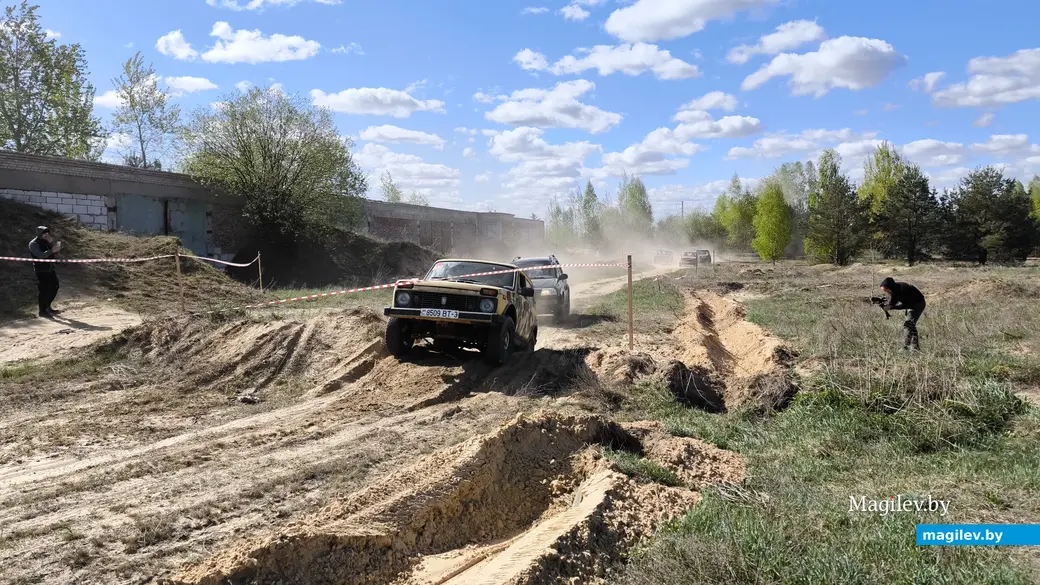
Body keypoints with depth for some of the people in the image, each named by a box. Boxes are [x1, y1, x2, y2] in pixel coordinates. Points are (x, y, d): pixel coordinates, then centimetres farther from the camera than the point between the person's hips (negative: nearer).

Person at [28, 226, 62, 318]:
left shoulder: (47, 241, 10)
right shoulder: (33, 244, -11)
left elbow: (55, 253, 3)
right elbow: (40, 255, -26)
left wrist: (52, 243, -11)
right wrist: (52, 250, -37)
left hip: (50, 269, 8)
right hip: (41, 271, -7)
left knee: (54, 287, 13)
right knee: (44, 290, -6)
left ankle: (47, 307, 29)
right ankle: (42, 311, 4)